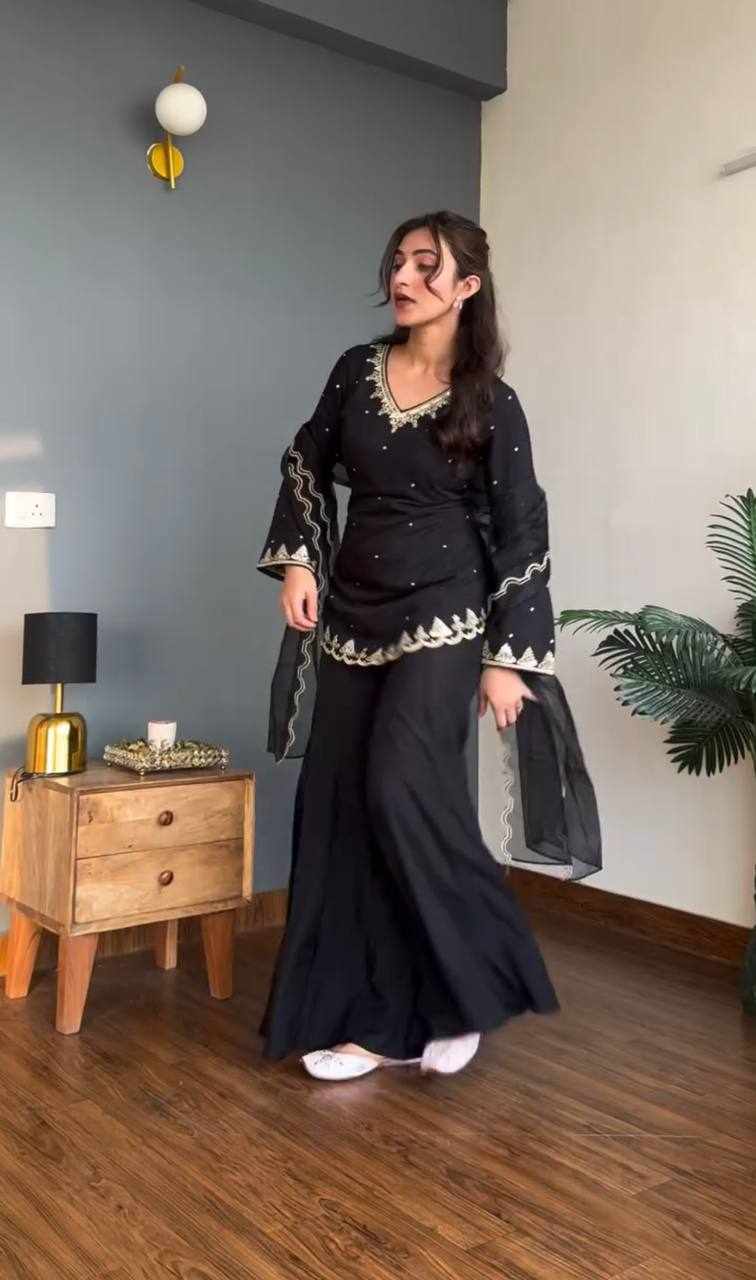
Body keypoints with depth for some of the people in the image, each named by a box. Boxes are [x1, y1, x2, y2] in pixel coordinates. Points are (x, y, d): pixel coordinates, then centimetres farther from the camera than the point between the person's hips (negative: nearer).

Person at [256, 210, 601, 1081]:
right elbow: (306, 464, 18)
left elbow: (521, 534, -5)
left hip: (441, 618, -5)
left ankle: (473, 990, 3)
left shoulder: (491, 403, -5)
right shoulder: (357, 371, 7)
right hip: (352, 616, 5)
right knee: (337, 808, 2)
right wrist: (297, 560, 4)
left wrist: (509, 657, -10)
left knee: (402, 788, -19)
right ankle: (372, 1021, 13)